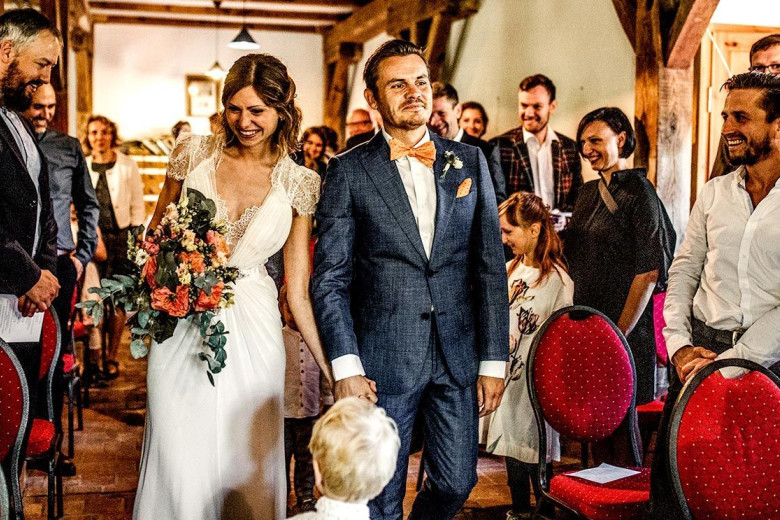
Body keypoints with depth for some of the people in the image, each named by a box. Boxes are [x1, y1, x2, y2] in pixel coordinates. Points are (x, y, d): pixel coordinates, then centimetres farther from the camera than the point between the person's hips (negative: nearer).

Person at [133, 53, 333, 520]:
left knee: (246, 465, 7)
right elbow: (155, 235, 12)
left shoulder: (300, 184, -2)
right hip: (181, 328, 0)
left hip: (252, 333, 0)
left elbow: (299, 290, -1)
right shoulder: (195, 154, -1)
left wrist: (335, 371, -6)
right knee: (181, 467, 4)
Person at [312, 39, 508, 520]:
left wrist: (494, 360, 2)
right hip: (382, 360, -2)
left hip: (458, 356, 3)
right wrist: (346, 367, -11)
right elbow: (330, 278, -3)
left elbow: (491, 267, 6)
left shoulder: (470, 162, 8)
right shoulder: (349, 171, -1)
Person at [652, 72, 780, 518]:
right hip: (701, 349, 4)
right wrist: (678, 343, -1)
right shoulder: (714, 193, 10)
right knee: (670, 473, 4)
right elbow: (683, 271, 13)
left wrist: (729, 362, -16)